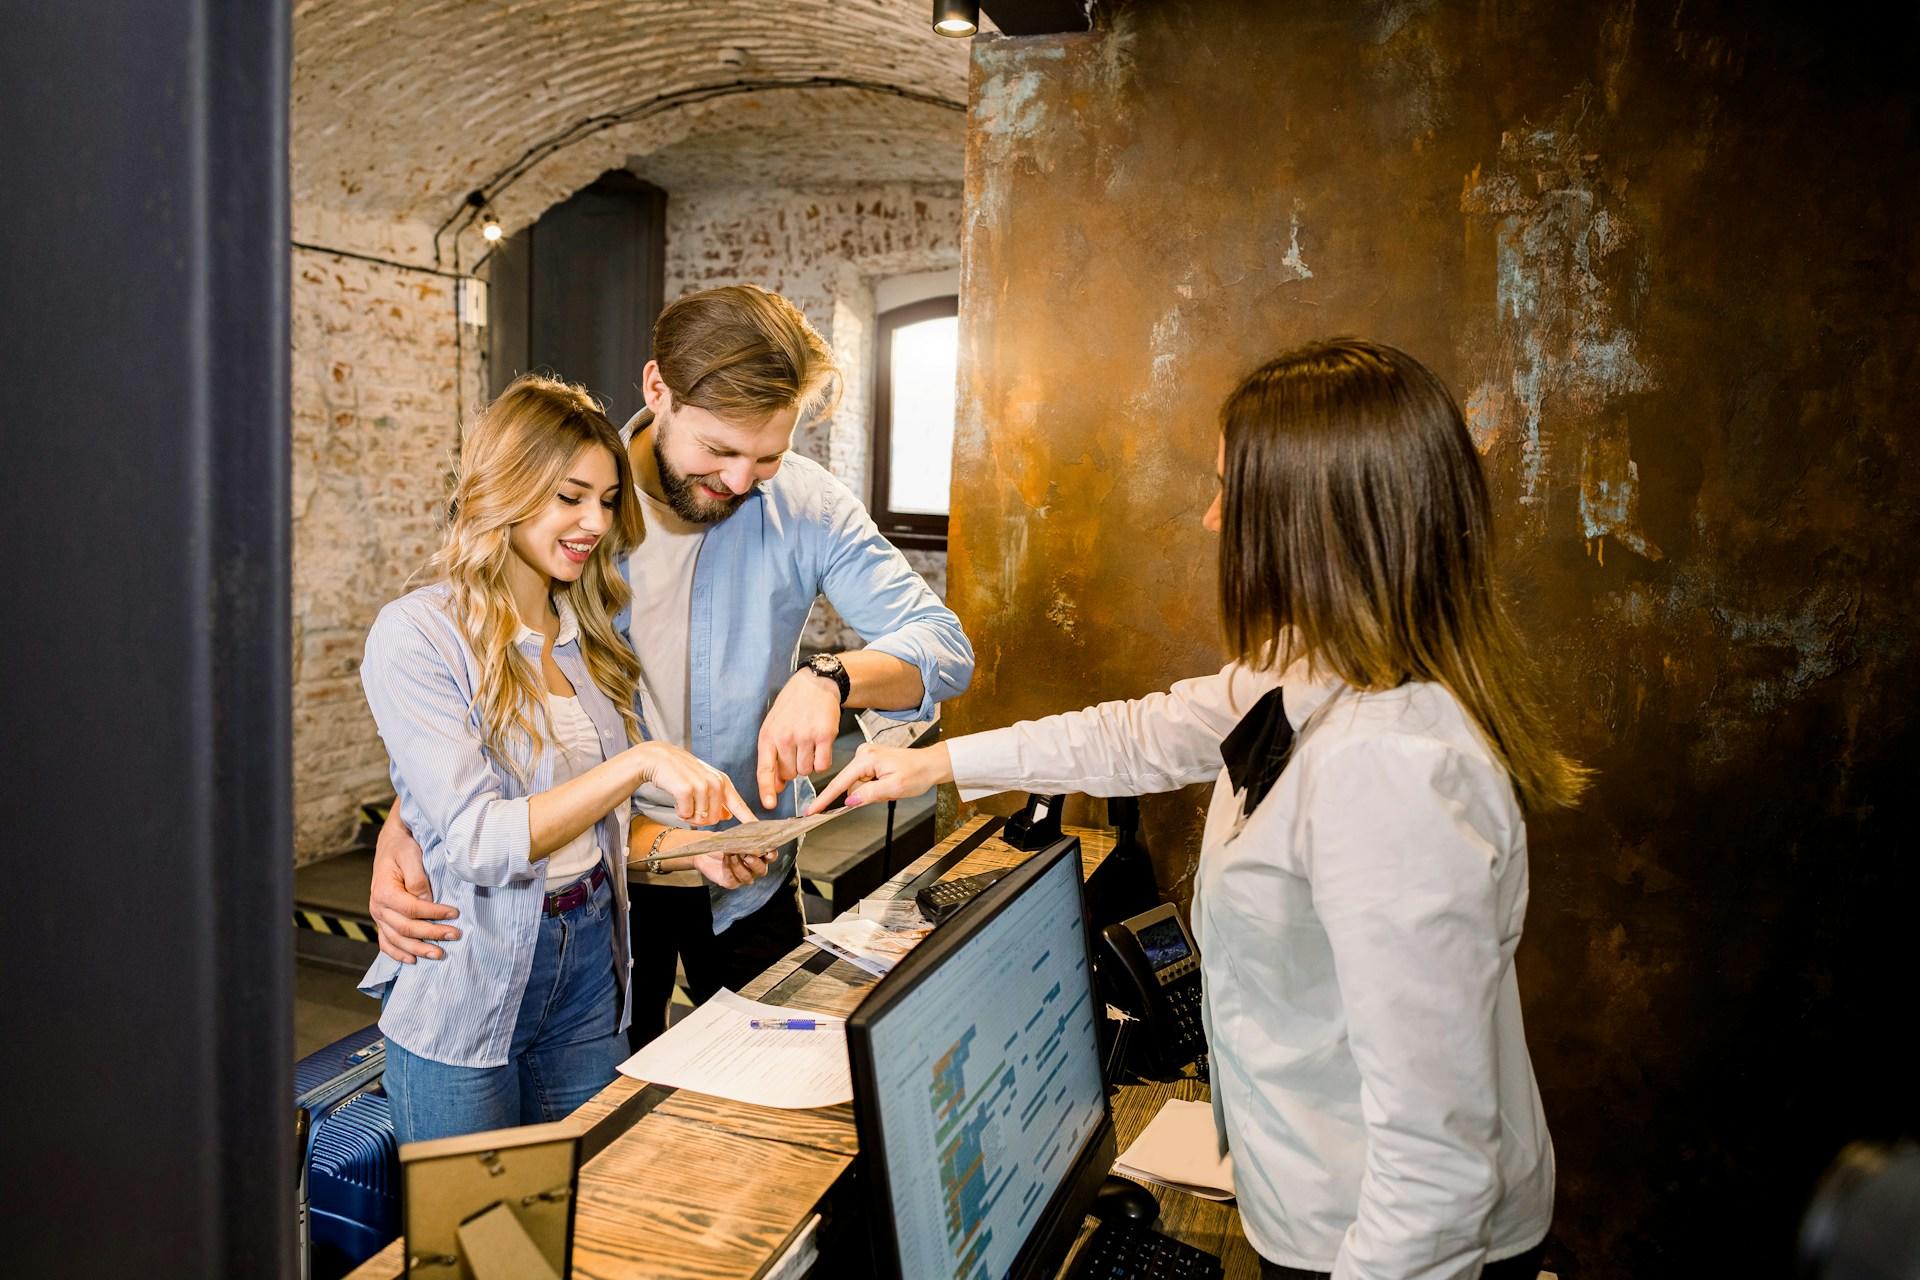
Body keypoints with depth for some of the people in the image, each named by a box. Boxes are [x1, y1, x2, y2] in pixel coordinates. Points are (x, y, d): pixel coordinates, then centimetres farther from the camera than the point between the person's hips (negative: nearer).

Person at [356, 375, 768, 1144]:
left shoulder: (586, 634, 6)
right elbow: (476, 842, -22)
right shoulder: (417, 635, -15)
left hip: (589, 968, 6)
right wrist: (639, 762, -30)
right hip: (469, 999, -5)